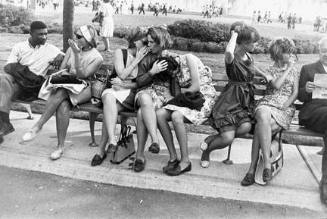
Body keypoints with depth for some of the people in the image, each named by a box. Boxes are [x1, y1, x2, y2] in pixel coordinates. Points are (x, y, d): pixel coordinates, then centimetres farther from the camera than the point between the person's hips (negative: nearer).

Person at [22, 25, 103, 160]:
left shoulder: (97, 58, -5)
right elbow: (62, 69, 8)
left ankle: (38, 125, -28)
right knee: (63, 106, -32)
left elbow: (81, 75, -16)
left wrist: (77, 54, -23)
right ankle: (60, 147, -28)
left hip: (84, 88, -3)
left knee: (61, 92, -36)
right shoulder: (72, 48, 9)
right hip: (67, 85, 4)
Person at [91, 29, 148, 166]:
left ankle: (102, 150, -27)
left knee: (109, 108, -30)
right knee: (108, 97, -36)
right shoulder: (120, 53, 8)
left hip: (132, 94, 0)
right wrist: (136, 60, -4)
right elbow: (122, 75, -5)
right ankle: (112, 140, -44)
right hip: (115, 89, 1)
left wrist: (124, 84, -12)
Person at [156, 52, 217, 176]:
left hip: (205, 99, -7)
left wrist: (182, 90, 1)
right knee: (159, 114, -15)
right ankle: (173, 157, -11)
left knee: (176, 116, -32)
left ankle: (185, 161, -21)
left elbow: (196, 87, -14)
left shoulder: (188, 58, -8)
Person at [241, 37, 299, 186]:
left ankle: (253, 169, -30)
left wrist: (284, 106, -8)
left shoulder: (294, 72, 17)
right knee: (263, 118, -38)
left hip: (285, 108, 0)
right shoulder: (270, 70, 13)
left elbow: (295, 93, 8)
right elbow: (276, 85, -7)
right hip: (267, 103, 0)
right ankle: (267, 163, -37)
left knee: (261, 127, -31)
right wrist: (288, 69, 0)